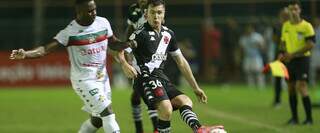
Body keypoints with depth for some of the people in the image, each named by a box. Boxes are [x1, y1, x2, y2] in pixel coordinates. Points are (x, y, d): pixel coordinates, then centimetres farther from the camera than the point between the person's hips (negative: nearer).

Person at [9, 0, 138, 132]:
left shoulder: (103, 23, 1)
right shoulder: (69, 32, -15)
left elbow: (113, 43, 15)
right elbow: (46, 49, -20)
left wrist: (125, 45, -7)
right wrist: (25, 54, -36)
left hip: (102, 77, 6)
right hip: (84, 80, -6)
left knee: (97, 120, 10)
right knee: (107, 114, -12)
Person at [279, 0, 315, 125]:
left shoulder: (306, 26, -8)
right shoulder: (285, 26, 10)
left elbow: (310, 45, -14)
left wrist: (293, 54, -18)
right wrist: (284, 53, -1)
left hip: (302, 59, -6)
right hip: (289, 60, 6)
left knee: (301, 87, -14)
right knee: (291, 89, 7)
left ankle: (309, 118, -9)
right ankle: (294, 117, 16)